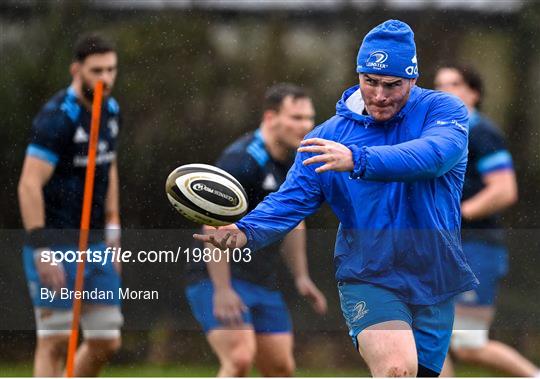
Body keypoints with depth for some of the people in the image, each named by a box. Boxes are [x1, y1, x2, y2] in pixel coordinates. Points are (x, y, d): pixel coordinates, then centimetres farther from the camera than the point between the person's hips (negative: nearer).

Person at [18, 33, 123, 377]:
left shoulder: (111, 112, 9)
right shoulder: (57, 117, -16)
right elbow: (29, 185, -20)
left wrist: (113, 229, 18)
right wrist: (41, 249, -24)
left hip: (95, 245, 8)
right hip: (56, 247, -8)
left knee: (107, 342, 6)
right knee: (56, 342, -6)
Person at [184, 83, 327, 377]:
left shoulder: (295, 162, 9)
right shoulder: (241, 160, -18)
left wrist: (301, 276, 18)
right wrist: (222, 290, -27)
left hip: (263, 283, 9)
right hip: (218, 278, -9)